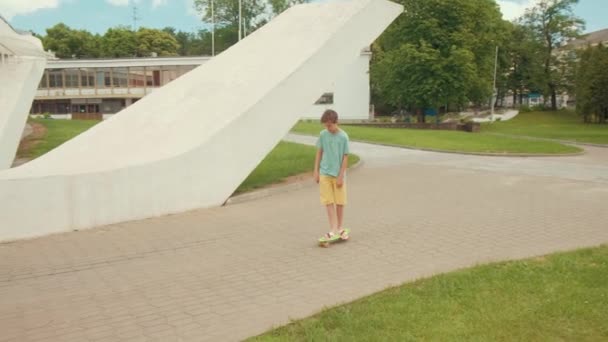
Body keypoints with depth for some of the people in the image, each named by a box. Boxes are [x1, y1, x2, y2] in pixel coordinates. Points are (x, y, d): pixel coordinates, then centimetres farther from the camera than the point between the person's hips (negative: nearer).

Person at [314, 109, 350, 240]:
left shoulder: (343, 137, -9)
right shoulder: (323, 135, -1)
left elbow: (345, 157, -7)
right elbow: (319, 153, 7)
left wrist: (341, 176, -9)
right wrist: (316, 171, 4)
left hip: (338, 174, -2)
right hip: (325, 173, 2)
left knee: (340, 202, 8)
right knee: (329, 202, 0)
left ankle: (340, 228, 22)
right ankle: (333, 229, 4)